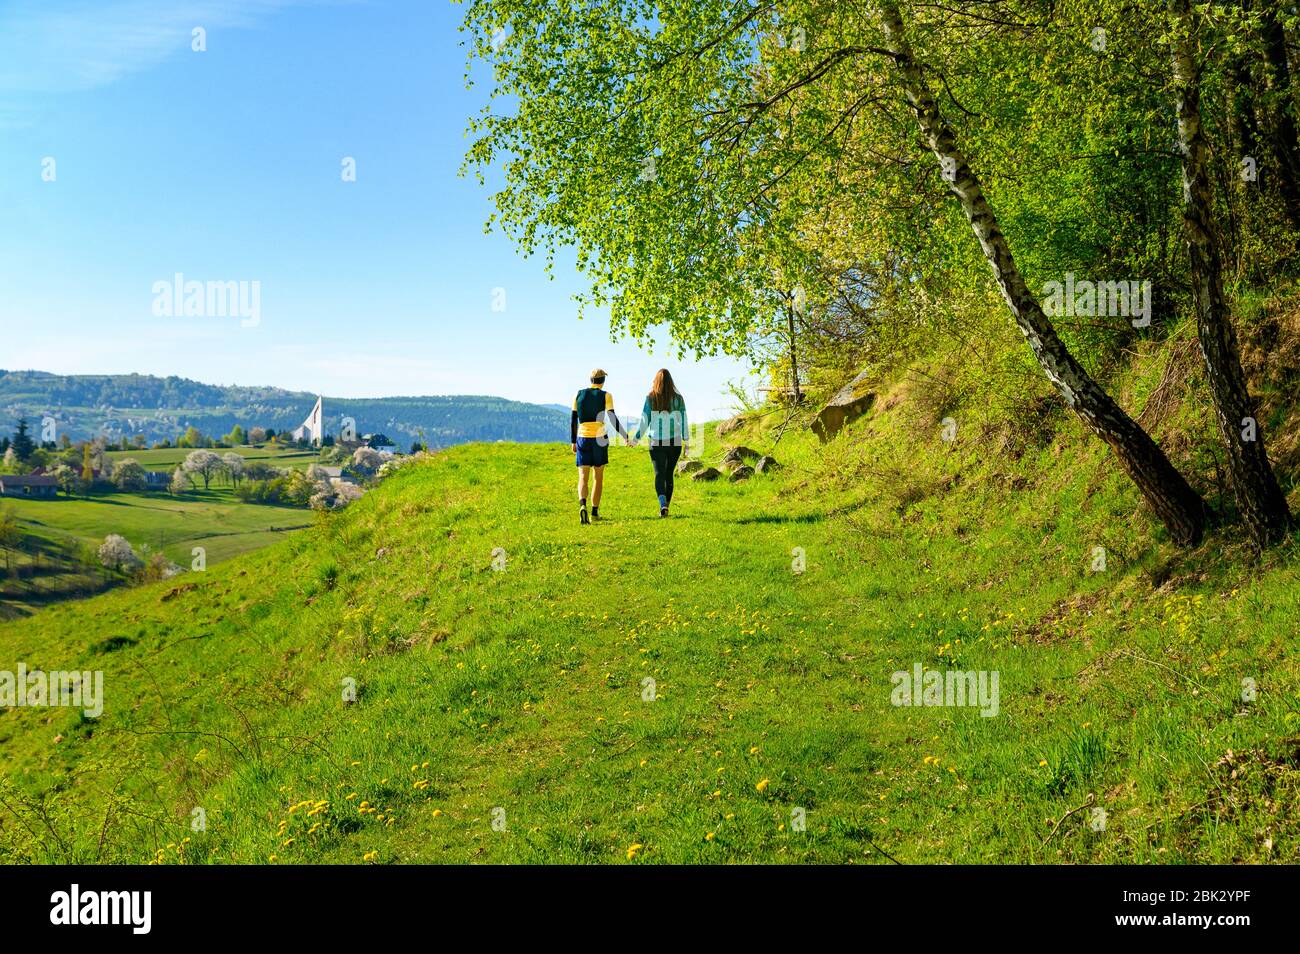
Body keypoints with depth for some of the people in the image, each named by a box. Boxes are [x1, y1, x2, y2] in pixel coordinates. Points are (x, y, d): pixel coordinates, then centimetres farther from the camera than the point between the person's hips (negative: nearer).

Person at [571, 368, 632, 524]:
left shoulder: (579, 395, 6)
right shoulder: (606, 396, -3)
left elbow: (573, 420, 7)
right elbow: (613, 418, -11)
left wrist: (573, 442, 16)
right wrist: (626, 437, -4)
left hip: (583, 439, 1)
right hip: (599, 439, -1)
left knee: (583, 478, -3)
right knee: (599, 477, 16)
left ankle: (582, 505, -32)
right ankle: (595, 512, 19)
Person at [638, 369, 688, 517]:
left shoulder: (650, 398, -4)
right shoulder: (678, 398, -2)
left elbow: (645, 421, -2)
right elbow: (683, 421, 0)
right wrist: (686, 441, 6)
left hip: (656, 443, -1)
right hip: (675, 442, 1)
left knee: (659, 474, -1)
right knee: (669, 474, 13)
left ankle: (663, 504, -23)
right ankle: (666, 507, 17)